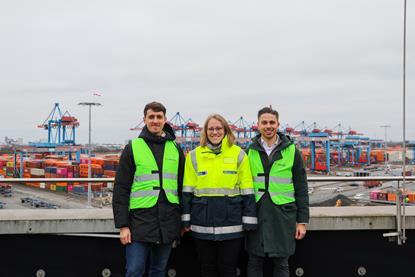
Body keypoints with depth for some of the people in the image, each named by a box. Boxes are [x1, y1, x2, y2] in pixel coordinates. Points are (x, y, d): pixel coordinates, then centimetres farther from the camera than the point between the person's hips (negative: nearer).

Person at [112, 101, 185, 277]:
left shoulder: (175, 149, 10)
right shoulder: (133, 148, 2)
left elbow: (182, 186, 13)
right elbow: (121, 189, -1)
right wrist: (123, 225, -7)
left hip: (168, 223, 3)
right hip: (140, 221, -3)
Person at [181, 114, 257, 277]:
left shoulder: (238, 154, 1)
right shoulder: (194, 156, 5)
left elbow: (247, 190, 0)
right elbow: (187, 190, 5)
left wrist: (249, 222, -4)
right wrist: (186, 220, 2)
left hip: (231, 224, -1)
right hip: (202, 225, 1)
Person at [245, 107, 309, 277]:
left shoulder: (291, 151, 2)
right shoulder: (250, 152, 6)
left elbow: (301, 188, 2)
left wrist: (302, 220, -1)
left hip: (283, 215, -1)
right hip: (256, 214, 2)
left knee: (281, 263, 7)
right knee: (254, 262, 7)